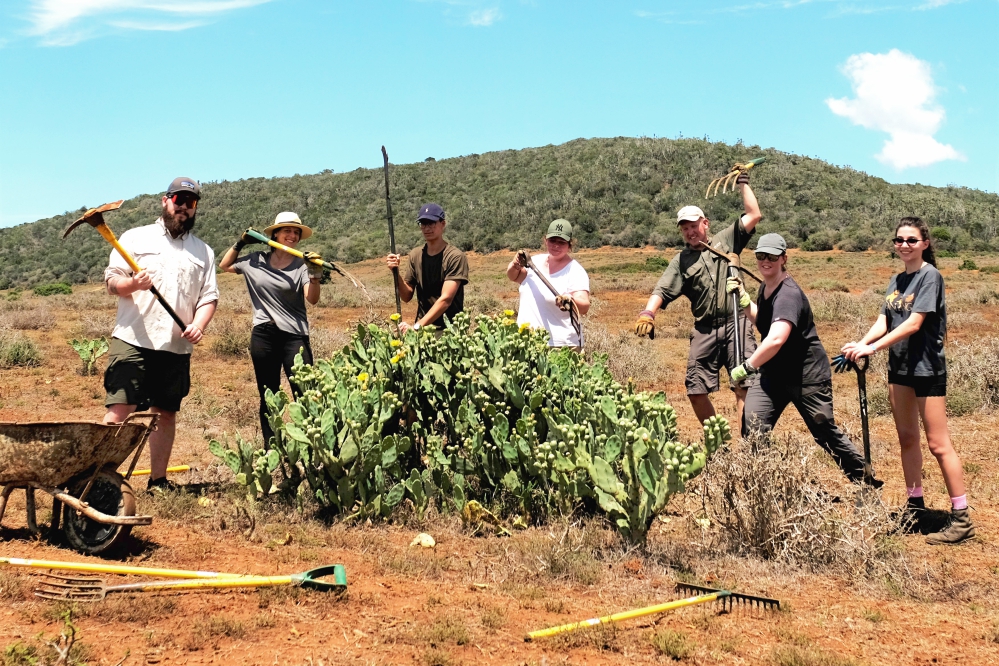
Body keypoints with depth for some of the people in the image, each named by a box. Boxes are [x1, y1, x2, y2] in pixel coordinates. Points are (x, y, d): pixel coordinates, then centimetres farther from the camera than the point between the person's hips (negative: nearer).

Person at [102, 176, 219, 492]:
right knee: (118, 411, -10)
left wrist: (199, 325, -9)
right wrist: (132, 283, -20)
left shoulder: (203, 252, 16)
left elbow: (209, 297, 10)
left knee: (166, 413, 8)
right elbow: (111, 280, 2)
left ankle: (158, 480, 18)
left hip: (176, 347, 3)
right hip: (132, 340, -3)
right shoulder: (136, 238, 7)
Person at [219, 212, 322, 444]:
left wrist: (315, 275, -31)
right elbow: (224, 265, 22)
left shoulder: (301, 265, -2)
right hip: (263, 336, 3)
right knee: (268, 396, 10)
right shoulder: (256, 261, 6)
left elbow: (312, 299, -14)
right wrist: (240, 243, 9)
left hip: (294, 336, -3)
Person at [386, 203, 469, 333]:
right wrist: (396, 272, -7)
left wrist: (416, 327, -20)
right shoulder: (415, 255, 8)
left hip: (449, 328, -4)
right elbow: (407, 296, 9)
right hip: (422, 327, 4)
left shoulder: (455, 256, -7)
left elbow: (446, 299, -14)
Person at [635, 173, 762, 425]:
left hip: (736, 324, -3)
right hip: (704, 331, 3)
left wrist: (743, 183, 7)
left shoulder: (725, 241, 11)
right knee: (696, 391, 2)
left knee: (744, 386, -11)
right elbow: (662, 291, -2)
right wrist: (648, 313, -20)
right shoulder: (681, 261, 11)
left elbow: (754, 215, 4)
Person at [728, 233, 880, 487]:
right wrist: (743, 299, 7)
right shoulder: (765, 288, 5)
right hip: (773, 374, 8)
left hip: (807, 376, -8)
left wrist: (746, 367, -32)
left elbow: (776, 339, -38)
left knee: (827, 434, 6)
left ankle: (867, 482, 26)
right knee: (752, 428, -10)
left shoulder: (788, 294, -25)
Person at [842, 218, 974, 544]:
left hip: (927, 368, -8)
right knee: (907, 439, 13)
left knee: (938, 444, -6)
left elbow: (913, 324, -20)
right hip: (899, 367, 8)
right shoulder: (897, 280, 11)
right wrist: (860, 344, -17)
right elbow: (883, 322, 2)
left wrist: (872, 348, -24)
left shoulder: (930, 276, -12)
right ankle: (915, 508, 24)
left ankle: (961, 518, -1)